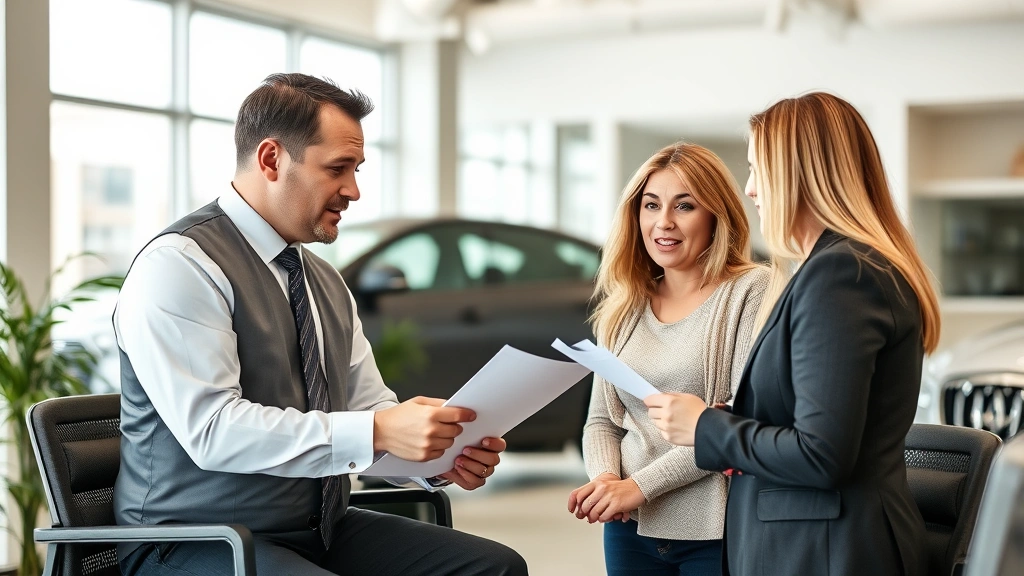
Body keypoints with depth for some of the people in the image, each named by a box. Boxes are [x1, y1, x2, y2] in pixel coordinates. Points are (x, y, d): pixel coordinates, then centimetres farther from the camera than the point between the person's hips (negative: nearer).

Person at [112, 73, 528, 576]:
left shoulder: (326, 283, 14)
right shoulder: (177, 266, -12)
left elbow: (370, 410, 14)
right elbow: (213, 429, -23)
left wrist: (440, 455, -7)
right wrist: (377, 433, -29)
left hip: (323, 530, 8)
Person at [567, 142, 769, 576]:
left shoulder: (751, 291, -7)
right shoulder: (622, 309, 10)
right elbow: (601, 420, 13)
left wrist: (641, 485, -16)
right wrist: (604, 477, -9)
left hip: (719, 531, -5)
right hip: (631, 528, 5)